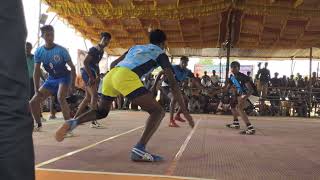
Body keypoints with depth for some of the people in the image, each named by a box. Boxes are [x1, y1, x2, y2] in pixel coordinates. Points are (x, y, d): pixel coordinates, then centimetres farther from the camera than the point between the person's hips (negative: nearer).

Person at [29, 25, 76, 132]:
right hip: (51, 79, 5)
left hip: (64, 77, -5)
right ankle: (39, 125, 25)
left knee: (60, 97, -34)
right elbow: (36, 71, -3)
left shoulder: (61, 50, -18)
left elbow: (72, 67, -10)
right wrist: (36, 90, -6)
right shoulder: (39, 51, -7)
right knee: (33, 102, 1)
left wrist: (72, 84, -13)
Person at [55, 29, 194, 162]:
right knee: (158, 112, -1)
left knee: (101, 111, 29)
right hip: (126, 77, -6)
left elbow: (113, 64, 39)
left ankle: (73, 123, 5)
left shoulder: (135, 47, 36)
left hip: (111, 74, 7)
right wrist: (185, 111, 12)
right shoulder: (160, 54, 20)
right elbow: (173, 83, 12)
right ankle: (139, 149, -19)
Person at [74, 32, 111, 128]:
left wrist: (97, 76, 12)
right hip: (87, 73, -10)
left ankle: (75, 118, 24)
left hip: (91, 74, 10)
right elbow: (85, 62, -20)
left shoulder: (101, 51, 14)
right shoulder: (94, 49, -13)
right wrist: (91, 77, -22)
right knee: (94, 96, -16)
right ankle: (93, 121, -18)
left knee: (88, 98, 14)